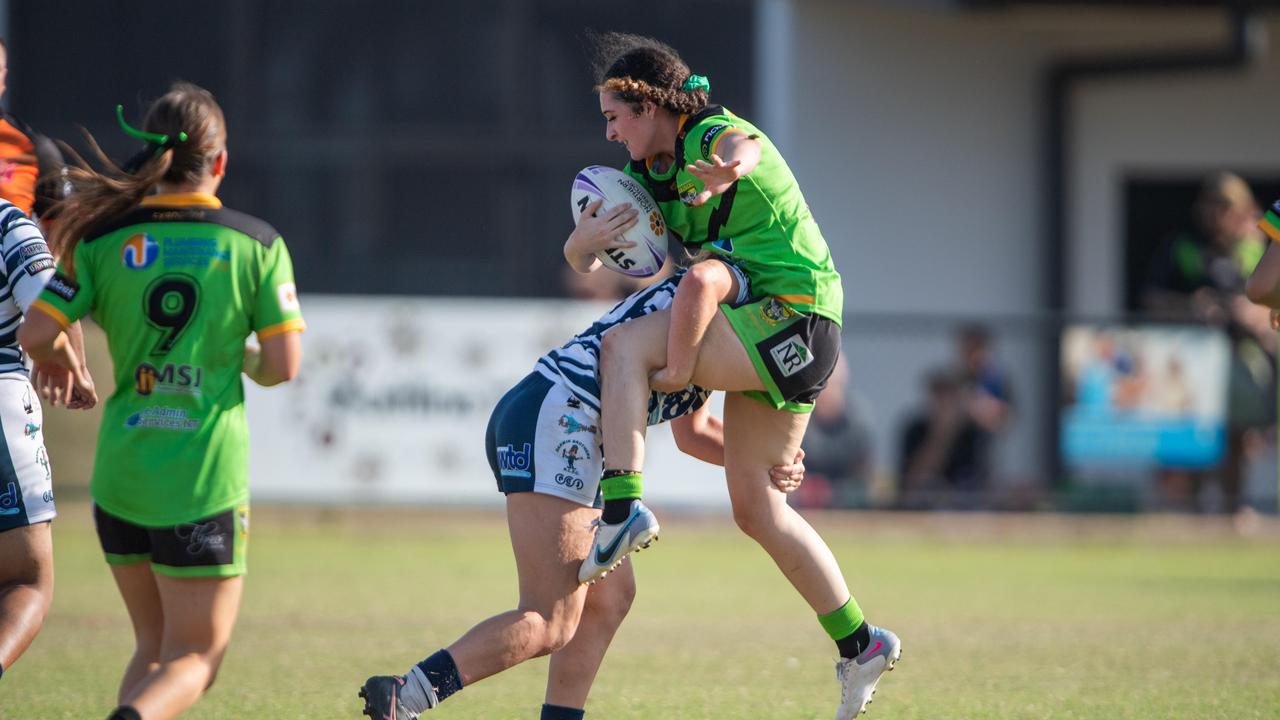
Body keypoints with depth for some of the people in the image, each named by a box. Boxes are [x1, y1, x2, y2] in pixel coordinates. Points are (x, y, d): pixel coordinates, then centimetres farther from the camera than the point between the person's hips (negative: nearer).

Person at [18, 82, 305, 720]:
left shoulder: (105, 241, 0)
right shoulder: (256, 244, -3)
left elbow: (33, 336, -4)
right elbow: (283, 366, -4)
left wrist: (63, 359, 18)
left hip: (119, 474, 3)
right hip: (206, 478, -3)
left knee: (154, 645, 20)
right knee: (195, 658, 4)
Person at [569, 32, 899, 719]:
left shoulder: (717, 137, -14)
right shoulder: (650, 170, 12)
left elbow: (741, 151, -41)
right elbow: (576, 252, 15)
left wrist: (728, 170, -67)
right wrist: (586, 238, -12)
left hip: (790, 319, -10)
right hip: (768, 336, 10)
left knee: (624, 346, -22)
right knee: (755, 507, 9)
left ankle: (624, 509, -30)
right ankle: (859, 645, 14)